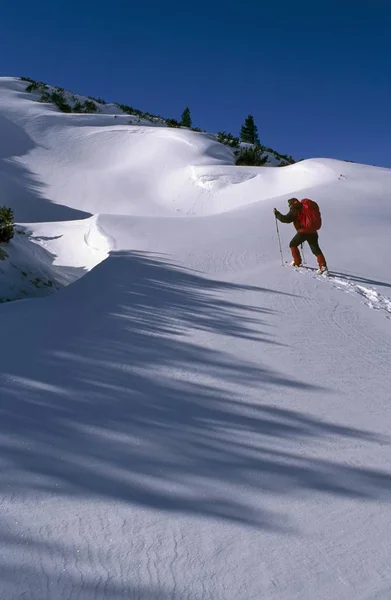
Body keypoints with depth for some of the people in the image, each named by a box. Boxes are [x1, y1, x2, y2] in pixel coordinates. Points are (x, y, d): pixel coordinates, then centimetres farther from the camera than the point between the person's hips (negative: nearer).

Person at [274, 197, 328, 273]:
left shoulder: (294, 210, -2)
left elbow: (286, 219, -9)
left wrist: (277, 214, 3)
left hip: (303, 231, -6)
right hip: (313, 232, 6)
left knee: (293, 244, 17)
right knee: (316, 249, 2)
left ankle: (297, 262, 18)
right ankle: (323, 265, -15)